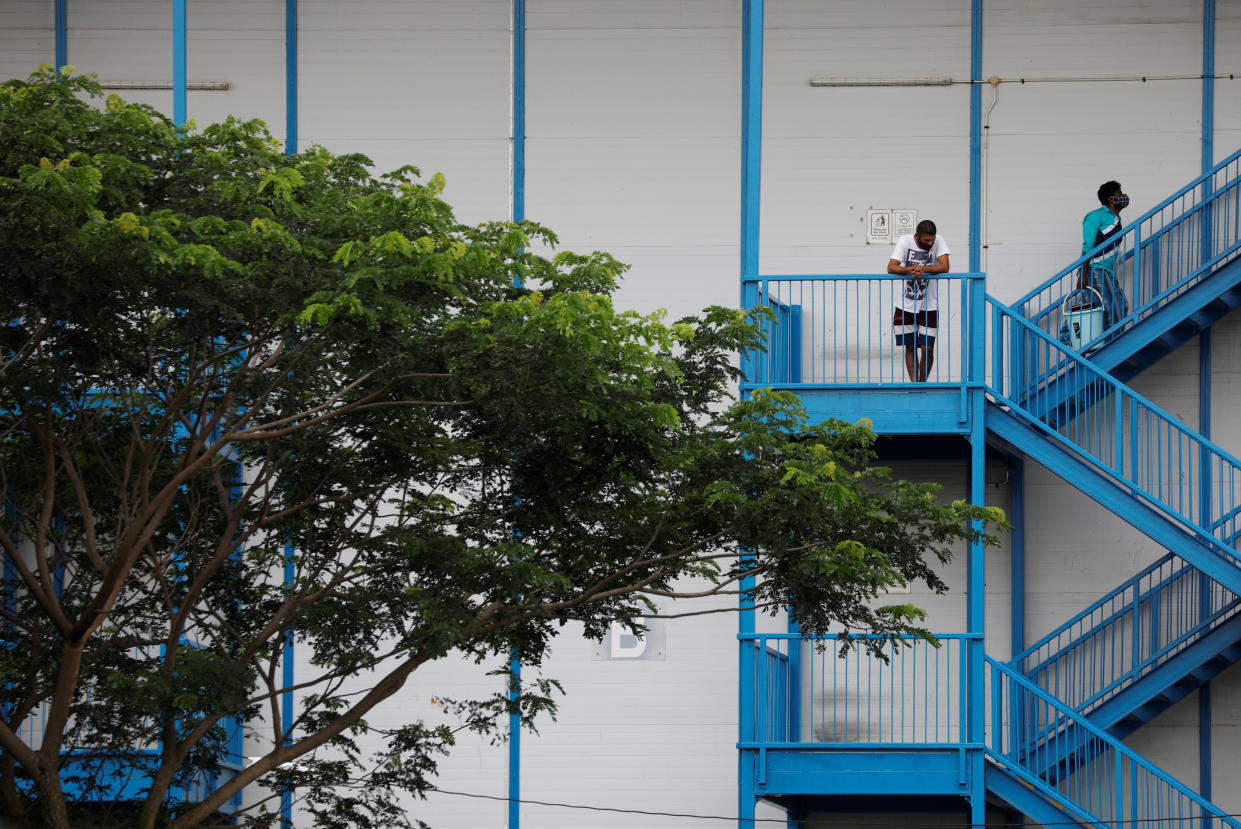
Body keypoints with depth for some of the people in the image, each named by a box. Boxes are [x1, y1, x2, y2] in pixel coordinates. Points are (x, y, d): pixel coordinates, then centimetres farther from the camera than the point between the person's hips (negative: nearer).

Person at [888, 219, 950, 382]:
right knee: (910, 348, 4)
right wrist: (910, 270, -36)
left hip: (929, 306, 0)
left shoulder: (938, 242, -10)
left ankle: (923, 384, 15)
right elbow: (891, 267, -17)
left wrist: (922, 269, -34)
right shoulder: (905, 241, -10)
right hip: (906, 305, 0)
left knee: (927, 349, -2)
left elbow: (944, 267, -20)